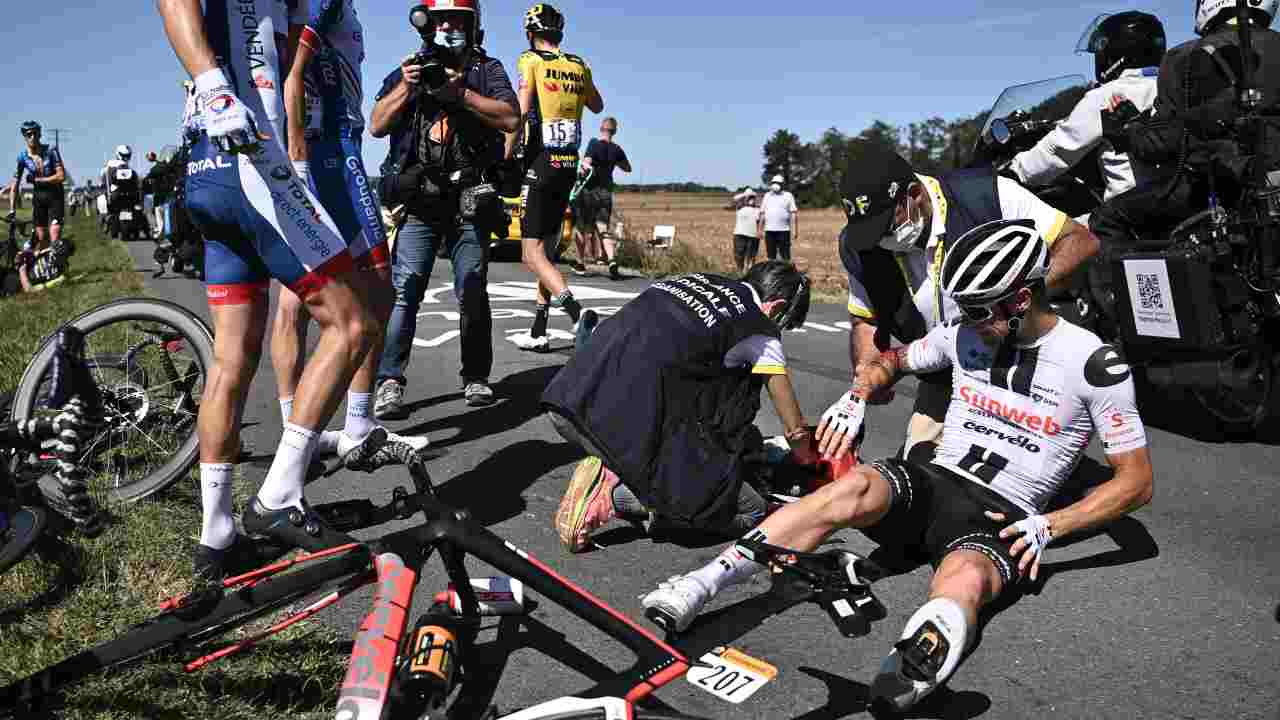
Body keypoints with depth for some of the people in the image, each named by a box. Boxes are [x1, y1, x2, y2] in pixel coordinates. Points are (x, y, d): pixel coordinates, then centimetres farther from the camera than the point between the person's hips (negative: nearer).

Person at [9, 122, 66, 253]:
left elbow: (61, 176, -17)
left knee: (54, 236, -15)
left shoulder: (51, 151, -10)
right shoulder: (22, 157, -3)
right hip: (38, 197, 3)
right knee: (41, 238, 3)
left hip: (55, 196, -3)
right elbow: (15, 185, -2)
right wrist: (11, 210, -8)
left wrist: (37, 180, -16)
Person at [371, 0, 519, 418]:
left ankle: (475, 377, 13)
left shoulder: (486, 69, 11)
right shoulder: (408, 70, 17)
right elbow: (377, 127, 7)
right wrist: (405, 88, -8)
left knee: (472, 293, 2)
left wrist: (461, 93, -16)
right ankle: (390, 383, -9)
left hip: (469, 200, -1)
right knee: (403, 291, -9)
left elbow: (510, 118, -6)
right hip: (417, 202, 1)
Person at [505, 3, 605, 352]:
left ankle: (578, 312, -29)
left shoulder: (530, 60, -4)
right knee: (547, 250, 14)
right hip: (569, 166, 6)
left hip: (539, 164, -6)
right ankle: (538, 333, 16)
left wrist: (506, 157, -13)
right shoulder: (578, 65, 11)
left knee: (532, 254, -7)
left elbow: (521, 111, -17)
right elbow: (597, 106, 28)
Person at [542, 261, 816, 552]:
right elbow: (796, 428, 16)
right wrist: (808, 458, 38)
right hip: (637, 426, -7)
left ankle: (613, 474, 8)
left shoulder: (696, 279, 22)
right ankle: (617, 494, -7)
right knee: (751, 511, 2)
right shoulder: (760, 330, 5)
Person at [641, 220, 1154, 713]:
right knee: (854, 488, -32)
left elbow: (1137, 481, -1)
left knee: (963, 583, -39)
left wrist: (1049, 526, -13)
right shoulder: (964, 335, 8)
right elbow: (894, 359, 27)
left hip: (1000, 517, -2)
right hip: (932, 482, 3)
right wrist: (857, 398, 5)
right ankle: (697, 587, -41)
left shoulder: (1093, 363, -4)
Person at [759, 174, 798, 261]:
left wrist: (795, 230, -9)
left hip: (783, 230, -3)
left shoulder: (788, 196, 4)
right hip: (769, 231, 3)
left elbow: (794, 214, -1)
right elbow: (762, 213, 15)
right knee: (771, 256, 7)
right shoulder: (767, 196, 14)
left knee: (785, 256, -4)